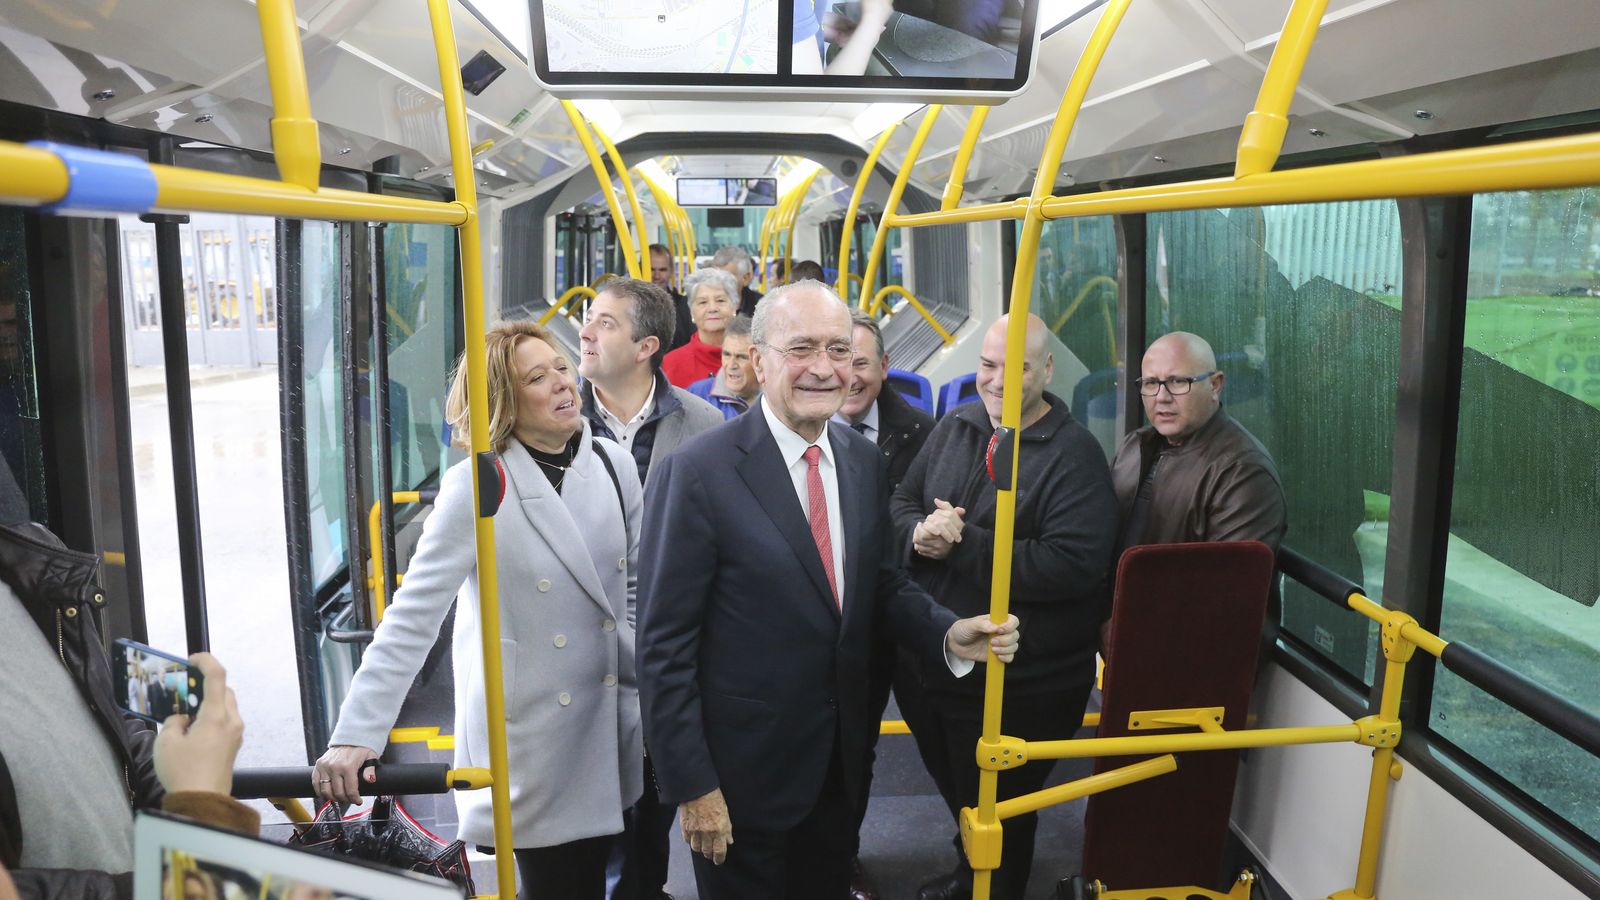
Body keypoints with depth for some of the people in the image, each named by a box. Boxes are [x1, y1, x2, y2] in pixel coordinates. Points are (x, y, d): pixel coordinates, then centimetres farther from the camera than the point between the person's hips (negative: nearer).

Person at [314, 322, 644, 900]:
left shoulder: (613, 464, 0)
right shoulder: (478, 487, -15)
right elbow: (412, 618, -18)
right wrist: (356, 735, -24)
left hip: (613, 720, 5)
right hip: (535, 732, -4)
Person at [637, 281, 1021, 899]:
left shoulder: (864, 461, 1)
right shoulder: (698, 472, -18)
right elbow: (665, 645, -16)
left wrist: (947, 634, -9)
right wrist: (692, 786, -16)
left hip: (842, 760, 6)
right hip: (743, 772, -5)